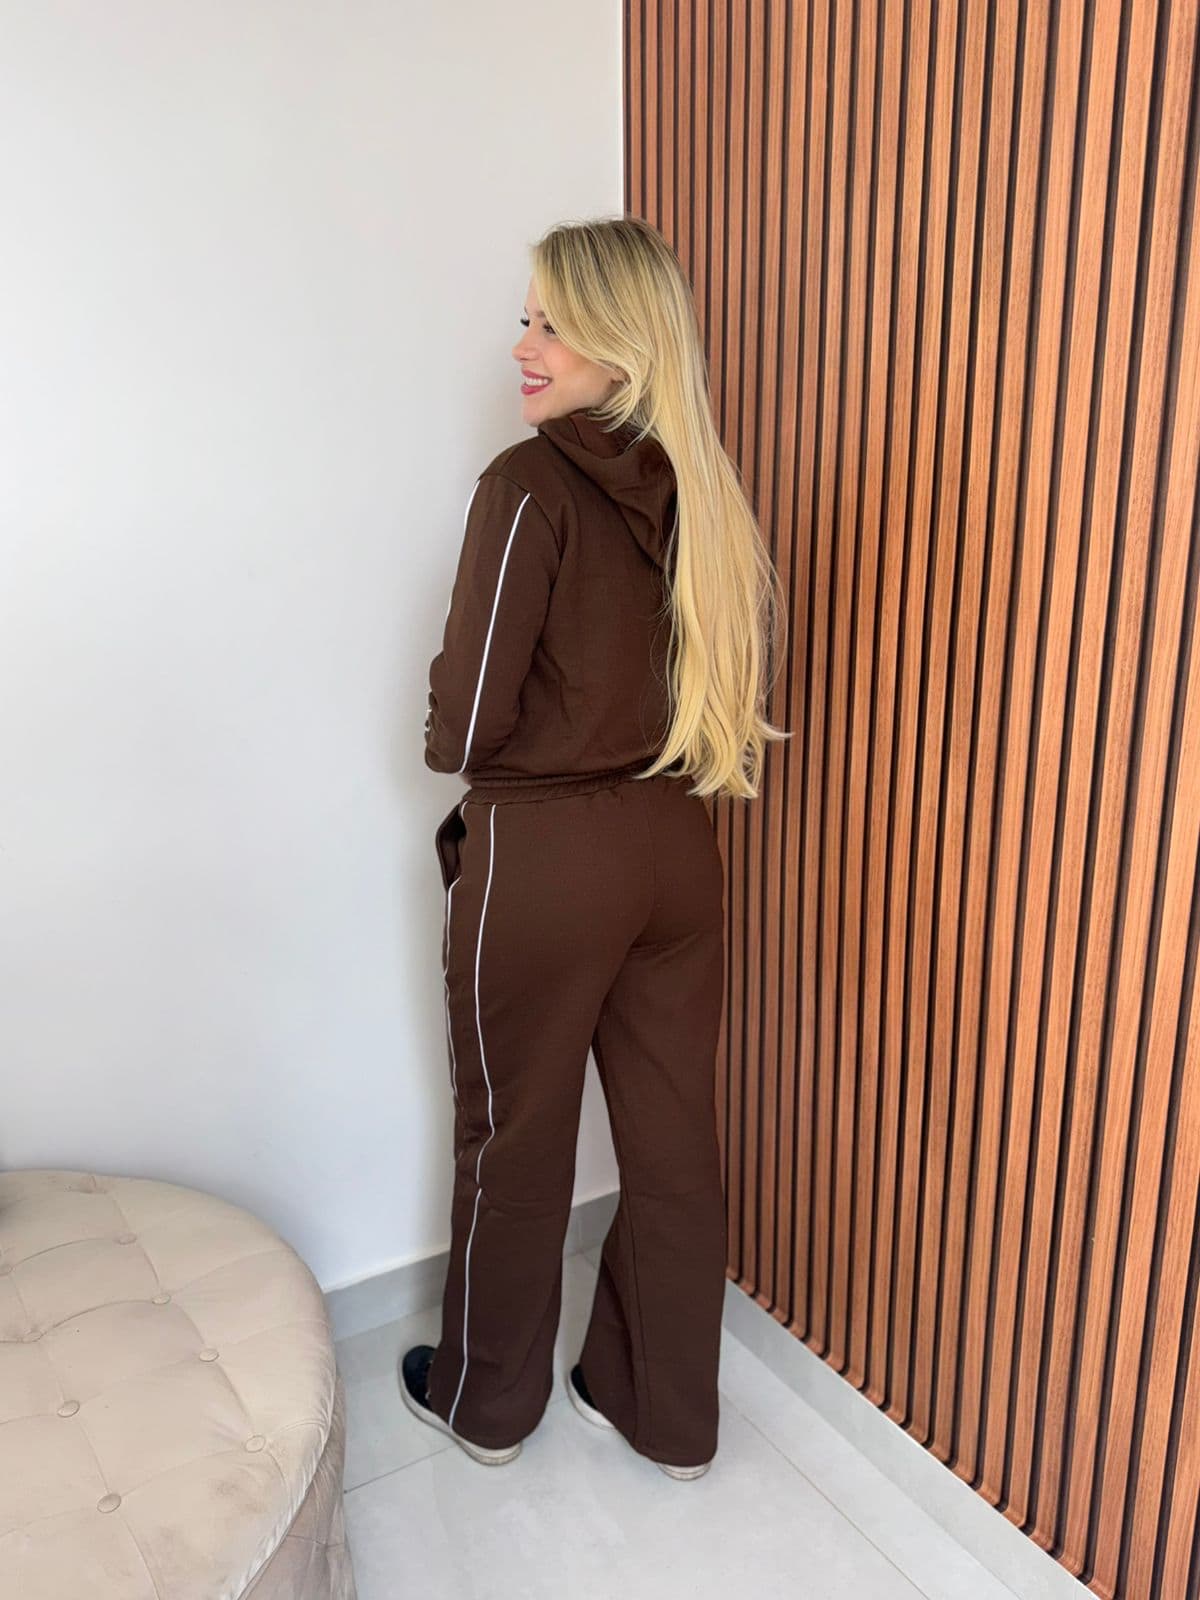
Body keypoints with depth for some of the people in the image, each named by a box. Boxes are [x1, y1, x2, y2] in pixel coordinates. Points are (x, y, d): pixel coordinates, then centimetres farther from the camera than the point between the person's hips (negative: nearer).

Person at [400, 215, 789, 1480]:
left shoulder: (532, 483, -17)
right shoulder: (702, 488, 2)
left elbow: (465, 720, -17)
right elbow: (755, 664, 11)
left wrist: (456, 750, 5)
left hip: (543, 856, -6)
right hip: (673, 847, 6)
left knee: (514, 1140, 14)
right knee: (672, 1139, 17)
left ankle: (486, 1401, 38)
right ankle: (667, 1410, 38)